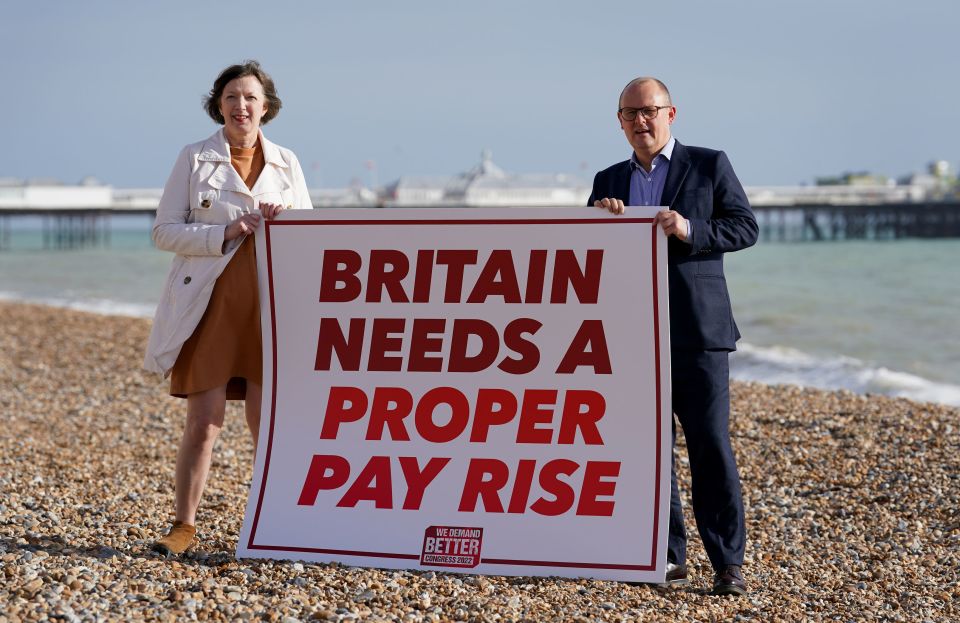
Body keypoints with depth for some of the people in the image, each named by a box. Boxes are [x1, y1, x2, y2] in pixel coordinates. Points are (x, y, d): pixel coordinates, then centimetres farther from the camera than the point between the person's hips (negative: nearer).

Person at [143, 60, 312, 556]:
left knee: (268, 423, 4)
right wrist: (224, 233, -14)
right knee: (203, 421, -3)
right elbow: (164, 231, -1)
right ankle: (184, 524, 9)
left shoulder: (286, 162, 11)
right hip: (209, 303, -2)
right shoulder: (194, 158, 4)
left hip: (268, 305, 2)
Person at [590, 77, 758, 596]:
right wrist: (599, 218, -9)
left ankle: (728, 562, 0)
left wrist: (691, 231, -16)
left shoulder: (709, 165, 5)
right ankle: (667, 556, 14)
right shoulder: (609, 181, 16)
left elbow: (745, 226, -1)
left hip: (696, 333, -4)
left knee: (711, 447, -5)